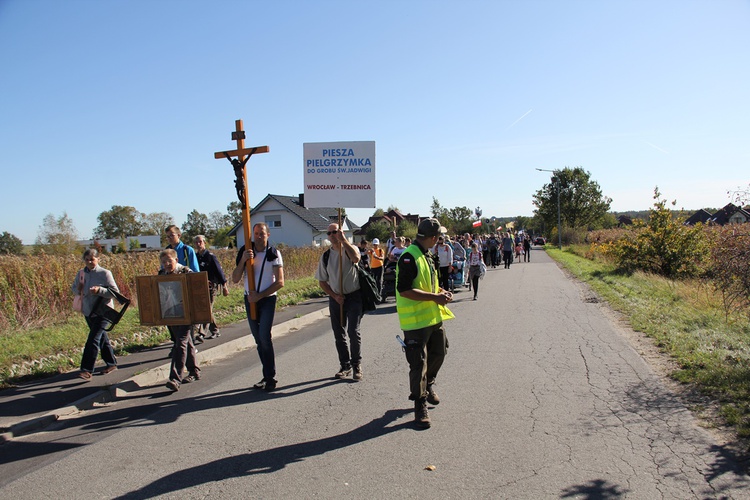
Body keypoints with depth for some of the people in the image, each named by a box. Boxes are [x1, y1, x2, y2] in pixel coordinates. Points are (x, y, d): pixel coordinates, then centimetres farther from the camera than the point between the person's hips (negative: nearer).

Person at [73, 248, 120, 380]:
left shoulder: (105, 273, -11)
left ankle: (87, 370, -7)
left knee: (93, 340, -12)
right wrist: (78, 289, -7)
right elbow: (74, 288, 17)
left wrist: (99, 290, -27)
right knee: (102, 339, 16)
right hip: (88, 312, 6)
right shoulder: (81, 273, 5)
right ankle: (111, 363, 29)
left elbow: (115, 292, -12)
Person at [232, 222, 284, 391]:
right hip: (250, 299, 4)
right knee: (258, 339, 8)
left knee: (264, 336, -15)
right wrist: (243, 260, -18)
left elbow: (280, 282, -10)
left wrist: (259, 295, -15)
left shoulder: (274, 254, -7)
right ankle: (267, 376, 17)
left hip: (267, 299, -4)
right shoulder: (245, 252, 2)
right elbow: (235, 279, -3)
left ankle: (270, 377, -5)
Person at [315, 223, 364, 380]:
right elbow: (322, 281, 8)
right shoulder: (325, 256, 4)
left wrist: (343, 240, -28)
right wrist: (335, 296, -5)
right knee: (339, 334, 9)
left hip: (353, 297, -4)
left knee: (353, 331, -9)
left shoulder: (350, 248, -4)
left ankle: (357, 365, 8)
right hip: (336, 298, 4)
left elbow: (356, 257, -31)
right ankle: (345, 365, 25)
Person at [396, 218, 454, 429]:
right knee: (418, 363, -1)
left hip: (433, 316, 9)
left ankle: (428, 384, 45)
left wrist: (440, 291, 7)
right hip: (415, 320, -9)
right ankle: (420, 405, 15)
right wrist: (435, 297, -25)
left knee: (439, 351, 21)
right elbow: (404, 290, -26)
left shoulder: (426, 255, 12)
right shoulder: (409, 257, -20)